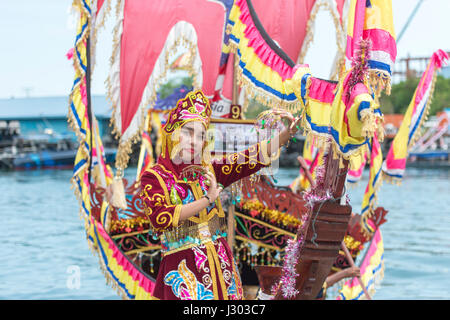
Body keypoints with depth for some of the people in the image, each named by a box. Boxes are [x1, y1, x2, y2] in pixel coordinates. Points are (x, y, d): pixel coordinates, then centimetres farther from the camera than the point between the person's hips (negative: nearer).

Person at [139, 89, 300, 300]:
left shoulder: (208, 171, 12)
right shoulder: (153, 177, -1)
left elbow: (251, 158, 5)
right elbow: (159, 218, -17)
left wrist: (287, 133, -7)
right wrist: (207, 199, -13)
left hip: (220, 264, 5)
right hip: (183, 267, -5)